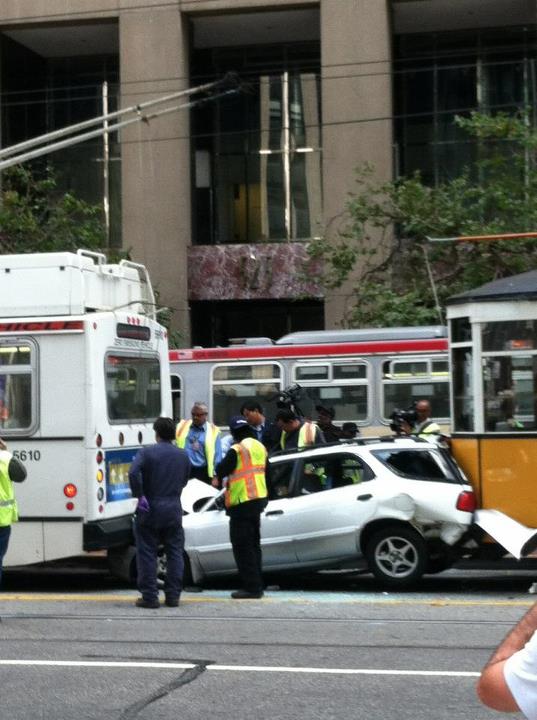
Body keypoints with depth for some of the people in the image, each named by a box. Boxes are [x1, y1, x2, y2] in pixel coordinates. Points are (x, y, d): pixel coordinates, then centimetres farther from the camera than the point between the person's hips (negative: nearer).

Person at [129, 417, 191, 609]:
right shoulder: (183, 455, 7)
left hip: (150, 510, -3)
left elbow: (133, 473, -24)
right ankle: (173, 596, 11)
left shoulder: (146, 452, -8)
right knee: (175, 553, 12)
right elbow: (185, 481, 14)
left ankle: (149, 597, 2)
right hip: (174, 510, 3)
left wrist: (139, 496, -16)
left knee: (147, 554, 3)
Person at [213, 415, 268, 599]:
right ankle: (257, 585, 20)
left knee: (242, 545, -4)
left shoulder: (237, 450, -16)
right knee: (253, 544, 16)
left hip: (242, 501, -9)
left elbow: (220, 470, -10)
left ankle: (251, 587, -6)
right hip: (259, 498, 9)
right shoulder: (260, 447, 9)